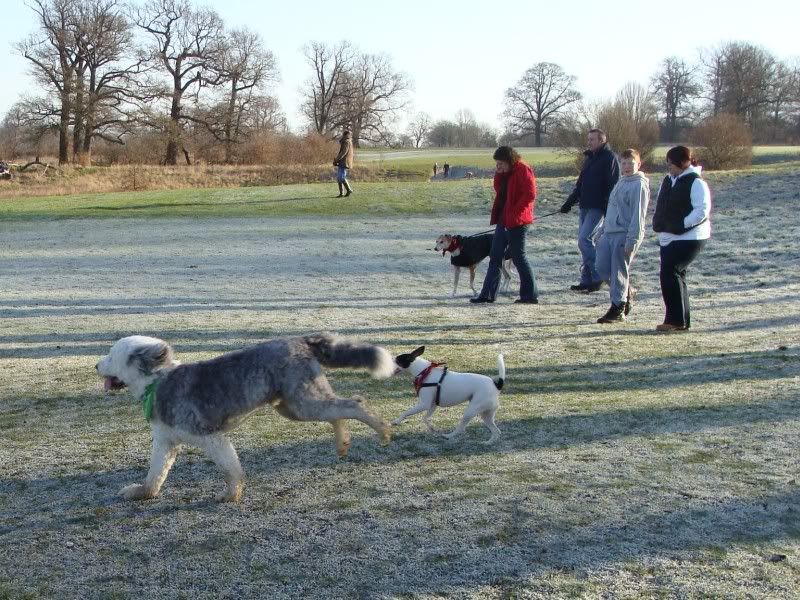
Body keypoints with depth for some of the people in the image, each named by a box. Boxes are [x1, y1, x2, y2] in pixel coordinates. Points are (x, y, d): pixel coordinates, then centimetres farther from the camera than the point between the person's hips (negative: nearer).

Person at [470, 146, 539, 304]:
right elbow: (499, 192, 15)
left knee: (518, 257, -5)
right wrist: (499, 174, -1)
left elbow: (530, 195, -20)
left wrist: (514, 213, -20)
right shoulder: (505, 173, 14)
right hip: (503, 220, 10)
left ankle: (530, 295, 4)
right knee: (495, 257, 10)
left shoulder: (523, 171, -13)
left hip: (516, 222, -10)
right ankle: (487, 294, 15)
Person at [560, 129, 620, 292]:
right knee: (584, 241, 7)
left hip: (597, 208, -9)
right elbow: (580, 183, 22)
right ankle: (587, 280, 12)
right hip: (585, 206, 9)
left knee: (584, 239, -16)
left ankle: (597, 276, -5)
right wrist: (569, 202, 17)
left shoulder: (609, 159, -8)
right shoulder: (589, 158, 17)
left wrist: (609, 209, -21)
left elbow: (612, 186, -15)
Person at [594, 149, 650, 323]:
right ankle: (627, 292, 24)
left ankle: (618, 309, 5)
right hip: (610, 232, 8)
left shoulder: (639, 185, -9)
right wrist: (603, 232, 19)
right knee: (602, 267, 4)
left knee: (618, 271, -5)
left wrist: (632, 240, -21)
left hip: (625, 234, -8)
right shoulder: (621, 182, 18)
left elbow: (638, 215, -16)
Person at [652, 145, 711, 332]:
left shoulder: (696, 183, -11)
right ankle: (681, 321, 18)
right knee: (676, 275, 10)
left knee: (669, 272, -15)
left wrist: (681, 225, -21)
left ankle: (676, 320, -9)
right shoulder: (667, 181, 15)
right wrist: (659, 224, 7)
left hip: (690, 238, -9)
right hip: (668, 238, 9)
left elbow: (702, 210, -18)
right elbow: (660, 206, 23)